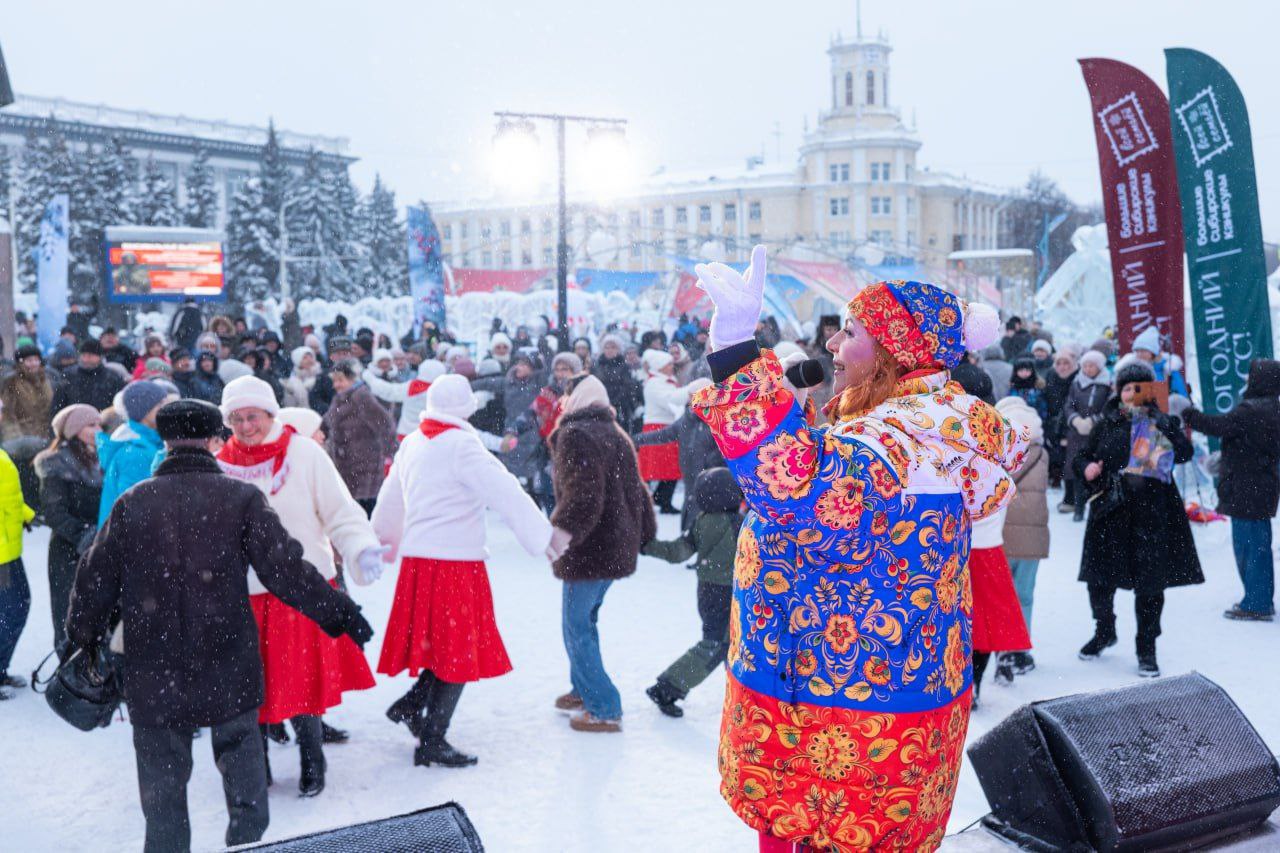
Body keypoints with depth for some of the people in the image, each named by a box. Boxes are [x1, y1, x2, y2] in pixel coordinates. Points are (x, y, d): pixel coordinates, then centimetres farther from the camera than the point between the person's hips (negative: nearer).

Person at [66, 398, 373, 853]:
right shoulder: (240, 499, -7)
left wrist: (84, 638, 23)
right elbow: (286, 570, -11)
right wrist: (341, 614, -2)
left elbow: (95, 582, 7)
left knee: (163, 805, 12)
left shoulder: (131, 505, 0)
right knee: (247, 800, 14)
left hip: (154, 680, 2)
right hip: (230, 678, -2)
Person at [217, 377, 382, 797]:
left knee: (303, 683, 1)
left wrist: (363, 548, -16)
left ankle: (312, 763, 22)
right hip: (244, 594, 2)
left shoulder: (304, 453, -3)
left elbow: (340, 511, -1)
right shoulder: (221, 466, 4)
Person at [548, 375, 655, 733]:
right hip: (617, 547, 9)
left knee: (577, 629, -1)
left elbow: (583, 494, -28)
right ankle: (584, 689, 34)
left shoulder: (575, 435, -15)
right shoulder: (616, 435, 14)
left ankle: (604, 710, 2)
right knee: (585, 620, 22)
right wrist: (644, 532, 29)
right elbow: (636, 489, 20)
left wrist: (562, 531, -38)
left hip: (589, 551, -9)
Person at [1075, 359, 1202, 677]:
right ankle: (1105, 631, 34)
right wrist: (1087, 467, -7)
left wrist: (1162, 423, -29)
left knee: (1149, 583, 1)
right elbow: (1082, 456, 15)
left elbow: (1185, 452, -15)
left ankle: (1146, 648, 16)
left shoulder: (1163, 424, 2)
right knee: (1099, 578, 7)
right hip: (1110, 511, 2)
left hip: (1152, 513, -2)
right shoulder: (1107, 425, 7)